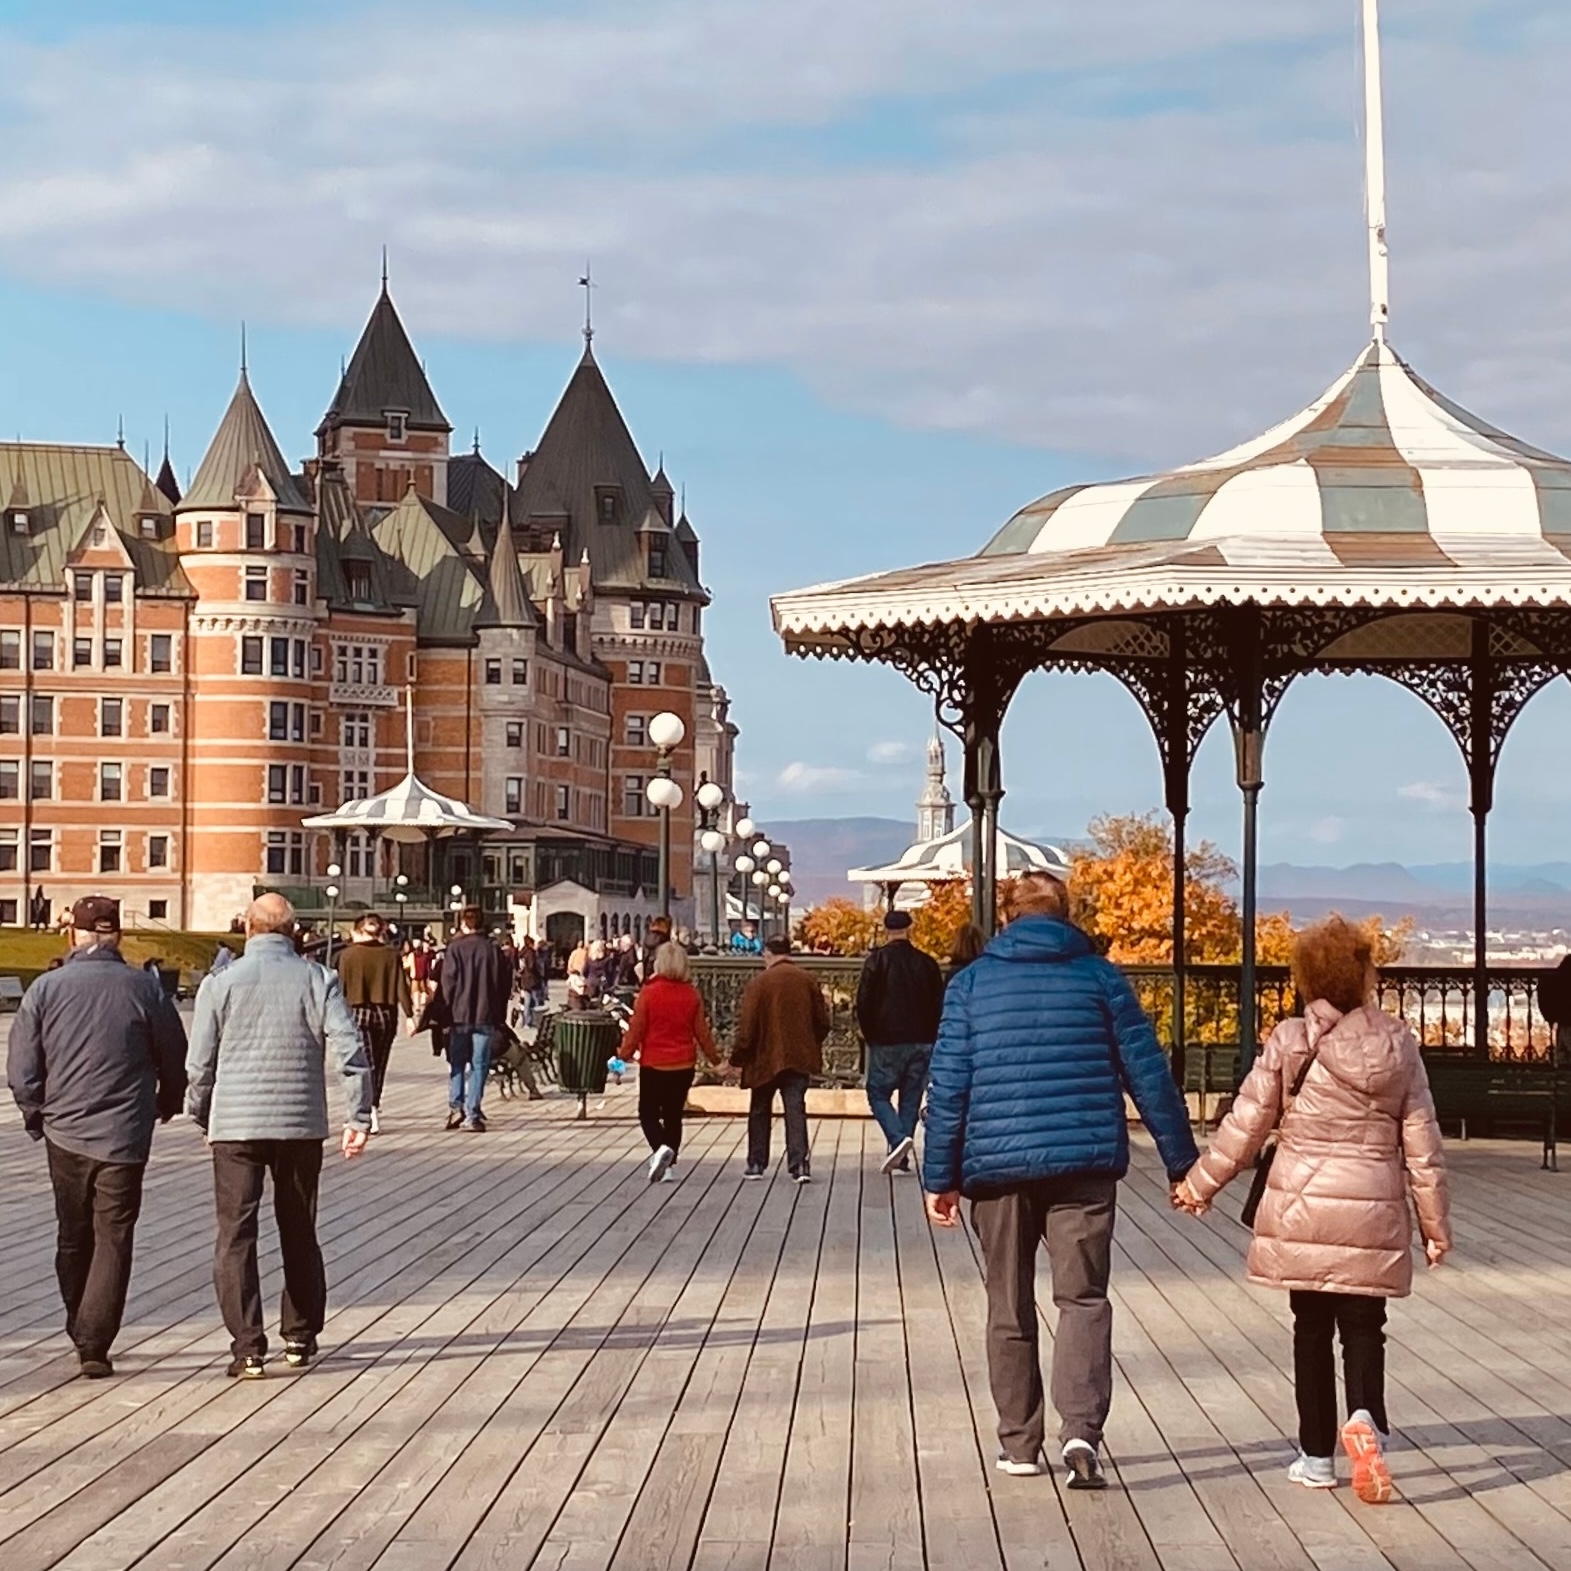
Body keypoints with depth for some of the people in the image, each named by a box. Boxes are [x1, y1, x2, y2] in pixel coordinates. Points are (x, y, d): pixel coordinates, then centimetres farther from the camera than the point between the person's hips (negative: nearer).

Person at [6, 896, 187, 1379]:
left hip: (64, 1134, 2)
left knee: (72, 1238, 18)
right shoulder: (145, 989, -7)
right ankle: (94, 1345, -5)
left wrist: (36, 1116, 14)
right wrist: (165, 1105, 22)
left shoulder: (45, 989, -5)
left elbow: (21, 1070, -3)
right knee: (113, 1240, 3)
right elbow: (176, 1062, 2)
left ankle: (81, 1334, 29)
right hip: (123, 1137, -2)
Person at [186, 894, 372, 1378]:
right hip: (302, 1124, 2)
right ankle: (300, 1337, 22)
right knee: (299, 1233, 15)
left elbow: (200, 1062, 2)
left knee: (236, 1235, 0)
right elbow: (350, 1050, -7)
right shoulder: (318, 980, 0)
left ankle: (248, 1346, -9)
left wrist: (201, 1118, 16)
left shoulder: (221, 983, -2)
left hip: (235, 1124, -2)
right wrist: (358, 1117, -2)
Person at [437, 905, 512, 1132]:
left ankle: (456, 1107, 1)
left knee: (457, 1064, 13)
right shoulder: (494, 950, 3)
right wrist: (499, 1017, 12)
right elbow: (505, 984, 5)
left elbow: (448, 983, -8)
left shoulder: (455, 948, -5)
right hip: (486, 1017, 1)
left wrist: (448, 1011, 0)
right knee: (479, 1066, 4)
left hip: (459, 1015, -1)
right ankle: (473, 1115, 0)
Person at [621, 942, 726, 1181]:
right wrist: (714, 1059, 17)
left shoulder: (649, 992, -12)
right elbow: (701, 1030, 5)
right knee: (673, 1114, 14)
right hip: (684, 1065, 3)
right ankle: (668, 1165, 12)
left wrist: (625, 1054, 6)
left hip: (653, 1064, -3)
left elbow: (637, 1028, -8)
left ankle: (660, 1148, -20)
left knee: (648, 1112, 7)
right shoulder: (692, 994, -1)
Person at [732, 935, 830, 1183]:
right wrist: (812, 1047, 21)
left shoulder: (758, 984, -9)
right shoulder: (807, 981, 2)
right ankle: (799, 1164, -14)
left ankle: (756, 1164, 19)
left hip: (765, 1059, -2)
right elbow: (822, 1022, 6)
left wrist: (738, 1057, 0)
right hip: (799, 1058, 2)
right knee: (796, 1110, -1)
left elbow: (747, 1027, -11)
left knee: (760, 1111, 14)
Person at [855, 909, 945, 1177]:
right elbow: (939, 1004, 8)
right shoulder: (927, 963, 5)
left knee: (878, 1093, 5)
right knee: (911, 1098, 10)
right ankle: (902, 1158, 8)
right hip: (921, 1042, 4)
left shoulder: (877, 960, -6)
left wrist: (869, 1035, 6)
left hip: (887, 1042, -4)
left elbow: (864, 1002, -8)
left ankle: (897, 1138, -18)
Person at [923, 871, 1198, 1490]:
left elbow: (948, 1085, 2)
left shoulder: (972, 983, 6)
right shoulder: (1100, 977, 5)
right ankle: (1081, 1429, -17)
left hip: (997, 1167, 1)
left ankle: (1019, 1443, 18)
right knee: (1082, 1297, 3)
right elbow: (1148, 1075, 4)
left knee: (1010, 1308, 13)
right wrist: (1182, 1162, 10)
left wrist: (941, 1177, 6)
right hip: (1085, 1164, -1)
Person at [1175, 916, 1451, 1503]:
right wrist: (1435, 1221, 11)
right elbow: (1421, 1142, 2)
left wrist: (1201, 1184, 12)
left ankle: (1318, 1455, 16)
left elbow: (1246, 1124, -2)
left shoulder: (1290, 1042, -6)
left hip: (1302, 1209, 0)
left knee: (1312, 1329, 12)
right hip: (1372, 1213, 1)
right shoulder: (1398, 1045, 0)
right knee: (1364, 1329, 6)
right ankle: (1365, 1419, -22)